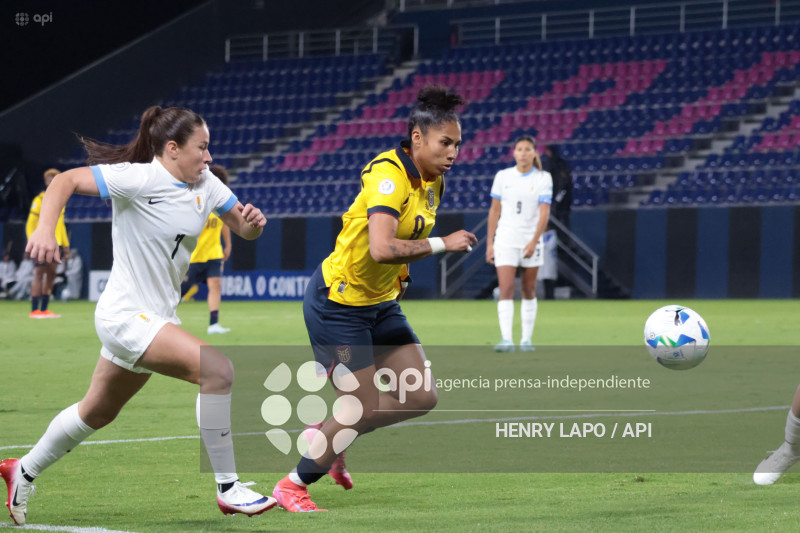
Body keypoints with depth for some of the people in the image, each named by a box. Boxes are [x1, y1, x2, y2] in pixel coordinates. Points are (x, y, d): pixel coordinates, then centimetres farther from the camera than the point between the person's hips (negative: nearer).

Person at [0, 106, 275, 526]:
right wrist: (45, 230, -33)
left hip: (155, 318, 9)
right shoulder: (139, 179, -18)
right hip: (127, 316, -9)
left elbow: (243, 229, 13)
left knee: (98, 412, 23)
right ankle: (227, 488, -16)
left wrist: (252, 221, -11)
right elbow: (67, 180, -18)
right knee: (218, 370, -24)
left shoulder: (206, 184, 4)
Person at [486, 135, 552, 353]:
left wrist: (534, 241, -19)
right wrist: (489, 243, 4)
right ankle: (506, 339, -19)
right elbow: (494, 211, 7)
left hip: (531, 240, 0)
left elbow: (544, 213, -8)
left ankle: (526, 339, 15)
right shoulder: (502, 176, 3)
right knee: (506, 290, -11)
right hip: (505, 240, 0)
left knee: (529, 291, 6)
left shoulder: (543, 178, -1)